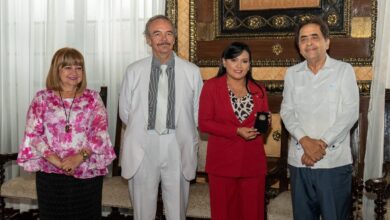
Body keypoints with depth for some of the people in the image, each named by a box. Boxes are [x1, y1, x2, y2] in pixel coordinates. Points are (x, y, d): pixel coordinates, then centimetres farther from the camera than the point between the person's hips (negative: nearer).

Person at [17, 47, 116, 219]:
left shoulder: (92, 99, 5)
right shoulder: (42, 99, 4)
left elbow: (100, 133, -4)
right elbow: (32, 134, -3)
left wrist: (80, 157, -18)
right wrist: (55, 160, -15)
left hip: (87, 172, 0)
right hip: (50, 173, 0)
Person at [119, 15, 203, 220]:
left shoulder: (192, 72, 0)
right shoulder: (134, 71, 1)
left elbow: (198, 113, 7)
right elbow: (125, 112, 9)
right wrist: (141, 132, 10)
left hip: (178, 149, 0)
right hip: (142, 149, 1)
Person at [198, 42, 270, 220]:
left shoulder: (259, 90, 9)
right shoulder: (211, 86, -3)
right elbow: (204, 123, -8)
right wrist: (237, 131, -17)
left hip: (253, 163, 3)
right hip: (222, 162, -3)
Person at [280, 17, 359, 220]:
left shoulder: (344, 70, 0)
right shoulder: (292, 73, 9)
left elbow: (350, 113, -7)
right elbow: (287, 112, 3)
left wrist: (322, 143, -14)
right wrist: (305, 141, -14)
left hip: (335, 161, -3)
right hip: (299, 160, 3)